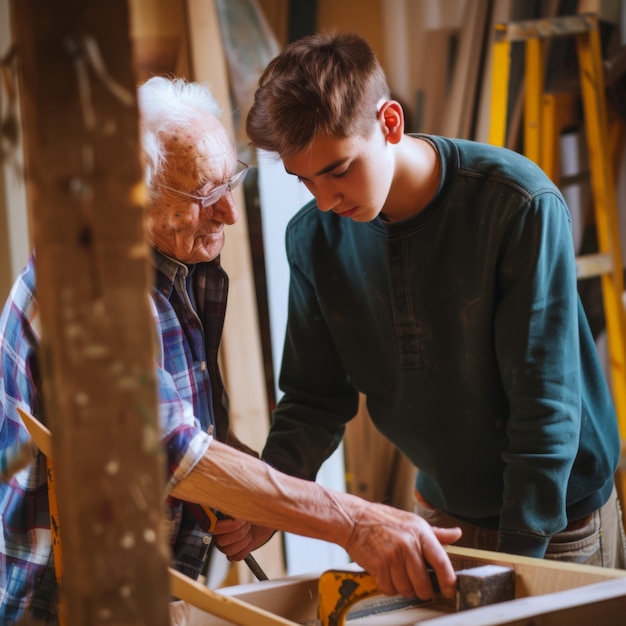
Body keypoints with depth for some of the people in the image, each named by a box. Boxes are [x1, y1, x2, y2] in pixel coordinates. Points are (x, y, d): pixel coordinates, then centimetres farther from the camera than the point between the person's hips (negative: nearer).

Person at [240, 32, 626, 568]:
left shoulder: (521, 207, -25)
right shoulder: (313, 237, -9)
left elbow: (546, 407, -23)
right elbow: (315, 399, -2)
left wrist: (517, 559, -24)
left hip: (555, 524, -4)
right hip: (441, 513, 4)